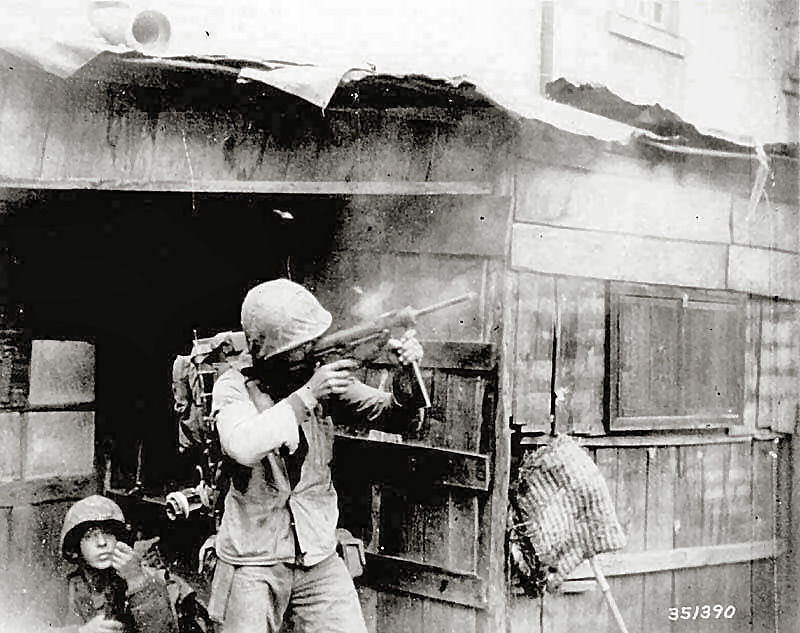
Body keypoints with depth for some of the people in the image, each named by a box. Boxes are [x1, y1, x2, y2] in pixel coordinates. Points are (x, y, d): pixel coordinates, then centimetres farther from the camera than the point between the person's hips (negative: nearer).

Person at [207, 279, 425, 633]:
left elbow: (388, 415, -3)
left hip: (320, 560, 3)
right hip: (253, 565, -2)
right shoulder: (234, 387, -8)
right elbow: (242, 447, -27)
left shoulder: (321, 377, 0)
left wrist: (408, 373, -22)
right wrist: (306, 395, -29)